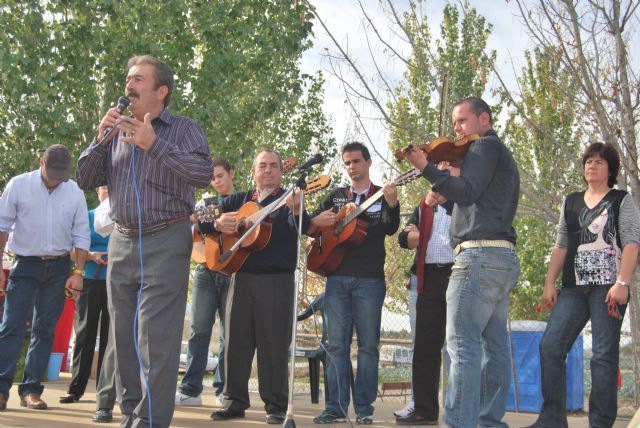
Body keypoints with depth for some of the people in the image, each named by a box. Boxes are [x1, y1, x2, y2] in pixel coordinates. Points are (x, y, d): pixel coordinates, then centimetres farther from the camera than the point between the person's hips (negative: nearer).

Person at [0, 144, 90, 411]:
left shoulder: (75, 193, 2)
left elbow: (81, 236, 6)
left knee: (45, 329, 3)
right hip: (25, 265, -2)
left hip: (58, 268, 2)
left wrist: (78, 273, -1)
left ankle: (31, 389, 6)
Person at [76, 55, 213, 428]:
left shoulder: (184, 129, 0)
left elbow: (205, 173, -17)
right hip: (122, 243, 6)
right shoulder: (118, 130, 15)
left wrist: (154, 144, -22)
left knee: (156, 338, -11)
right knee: (125, 336, 8)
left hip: (165, 243, -6)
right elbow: (86, 180, 11)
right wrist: (101, 139, -5)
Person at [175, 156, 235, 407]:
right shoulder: (206, 203, 16)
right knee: (199, 329, -4)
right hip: (206, 270, 1)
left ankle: (224, 389, 9)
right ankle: (190, 389, -3)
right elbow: (189, 217, 1)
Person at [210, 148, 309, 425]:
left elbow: (302, 228, -16)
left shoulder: (289, 200, 4)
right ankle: (235, 402, 15)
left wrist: (297, 210, -39)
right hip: (241, 277, 4)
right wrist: (217, 223, -8)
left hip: (277, 280, -4)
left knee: (274, 344, -2)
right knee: (236, 341, 6)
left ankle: (275, 406, 6)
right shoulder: (238, 200, 16)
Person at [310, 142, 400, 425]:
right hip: (337, 278, 3)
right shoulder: (336, 196, 15)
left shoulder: (382, 196, 6)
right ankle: (336, 408, 4)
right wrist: (317, 221, -8)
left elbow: (390, 229, -12)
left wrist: (392, 204, -31)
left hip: (369, 281, -3)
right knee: (337, 344, 1)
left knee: (368, 345, 0)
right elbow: (310, 229, 15)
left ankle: (364, 409, 5)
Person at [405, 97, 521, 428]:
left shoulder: (486, 146, -2)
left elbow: (467, 192, -16)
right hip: (504, 257, 10)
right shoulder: (501, 154, 28)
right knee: (493, 345, 9)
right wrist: (444, 197, 13)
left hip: (481, 254, -10)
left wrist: (426, 168, -22)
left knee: (463, 342, -15)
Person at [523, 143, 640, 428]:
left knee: (604, 355, -6)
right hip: (574, 287, 5)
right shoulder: (570, 202, 18)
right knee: (550, 346, -6)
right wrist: (549, 284, 9)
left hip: (607, 286, -5)